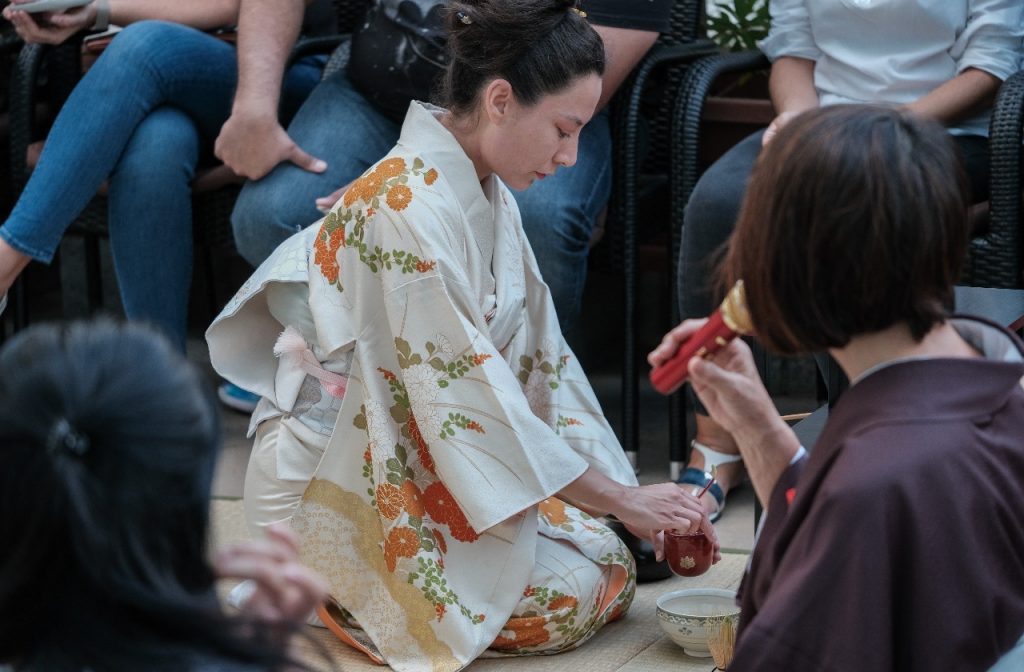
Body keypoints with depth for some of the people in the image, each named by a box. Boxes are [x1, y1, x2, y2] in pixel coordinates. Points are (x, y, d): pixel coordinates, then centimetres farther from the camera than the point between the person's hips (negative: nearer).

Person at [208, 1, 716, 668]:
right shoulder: (409, 208, -27)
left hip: (423, 457, 9)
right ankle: (333, 585, 3)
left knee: (612, 564, 3)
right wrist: (620, 498, -19)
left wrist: (633, 498, -3)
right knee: (576, 596, -12)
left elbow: (539, 360, 4)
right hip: (346, 485, -9)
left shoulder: (485, 193, 3)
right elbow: (467, 395, -26)